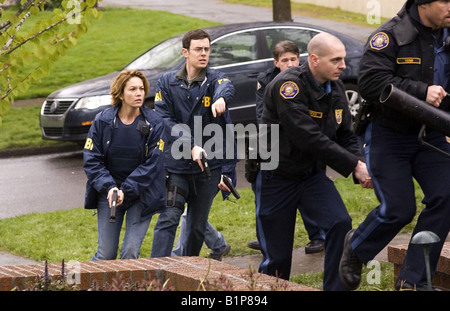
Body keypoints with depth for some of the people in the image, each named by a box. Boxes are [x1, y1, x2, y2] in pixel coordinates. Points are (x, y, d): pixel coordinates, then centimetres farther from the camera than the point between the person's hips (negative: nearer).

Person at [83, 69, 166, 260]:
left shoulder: (154, 124, -6)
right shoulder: (102, 121, -4)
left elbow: (152, 164, -10)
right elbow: (91, 160, -4)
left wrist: (126, 191, -18)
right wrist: (109, 187, -19)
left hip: (141, 196, -1)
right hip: (108, 194, 1)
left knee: (130, 253, -8)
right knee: (106, 255, -1)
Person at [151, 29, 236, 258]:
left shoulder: (214, 78, 1)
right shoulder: (167, 82, 3)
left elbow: (226, 87, -24)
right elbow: (163, 119, -6)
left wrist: (221, 98, -50)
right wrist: (190, 146, -20)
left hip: (208, 164, 1)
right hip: (175, 163, -1)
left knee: (198, 225, 10)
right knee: (169, 218, -13)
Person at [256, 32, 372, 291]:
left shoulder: (336, 88, 0)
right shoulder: (288, 85, -24)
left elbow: (346, 135, 5)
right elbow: (309, 138, -31)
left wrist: (359, 164, -17)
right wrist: (354, 166, -28)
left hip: (313, 174, 6)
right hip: (277, 178, -6)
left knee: (341, 224, -18)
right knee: (277, 257, 1)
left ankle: (335, 288, -11)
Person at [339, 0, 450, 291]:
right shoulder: (391, 36, -16)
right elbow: (371, 82, -26)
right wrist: (422, 92, -32)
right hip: (388, 136, -5)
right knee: (398, 209, -8)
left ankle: (413, 280, -3)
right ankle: (356, 247, 24)